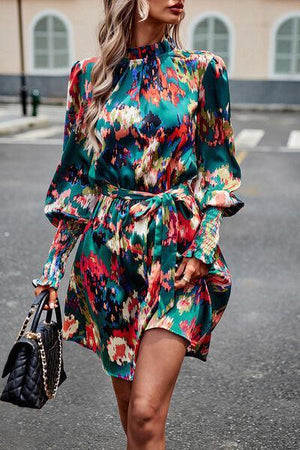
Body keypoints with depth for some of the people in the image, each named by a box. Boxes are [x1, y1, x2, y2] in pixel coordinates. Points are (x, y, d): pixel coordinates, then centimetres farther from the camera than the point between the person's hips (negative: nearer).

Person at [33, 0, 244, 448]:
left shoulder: (201, 70, 1)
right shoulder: (88, 75, 5)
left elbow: (218, 171, 3)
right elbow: (74, 176, 8)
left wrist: (203, 248, -9)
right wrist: (54, 262, 6)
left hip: (175, 253, -2)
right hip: (106, 252, 2)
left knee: (146, 411, -10)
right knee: (127, 399, 14)